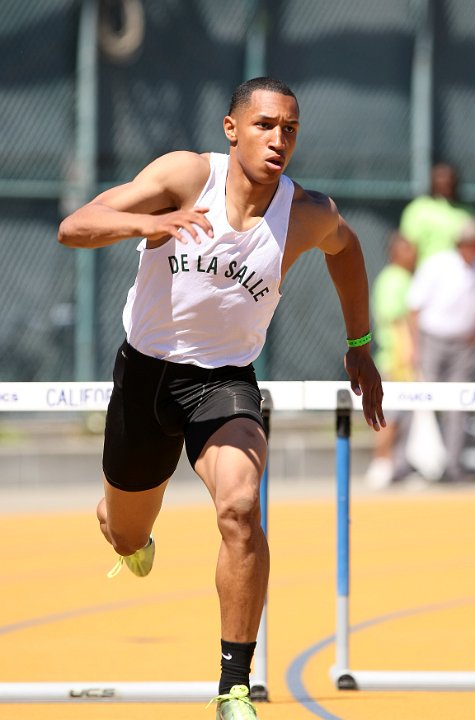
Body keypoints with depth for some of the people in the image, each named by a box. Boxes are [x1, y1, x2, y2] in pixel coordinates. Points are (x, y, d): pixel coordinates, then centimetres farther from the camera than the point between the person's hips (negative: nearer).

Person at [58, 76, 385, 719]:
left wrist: (359, 345, 18)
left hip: (224, 380, 0)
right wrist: (144, 222, -42)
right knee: (128, 539, 18)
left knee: (240, 510, -29)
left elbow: (344, 246, 16)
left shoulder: (308, 215, -11)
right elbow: (72, 229, -23)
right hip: (146, 370, 0)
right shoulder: (186, 174, -17)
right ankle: (115, 520, 61)